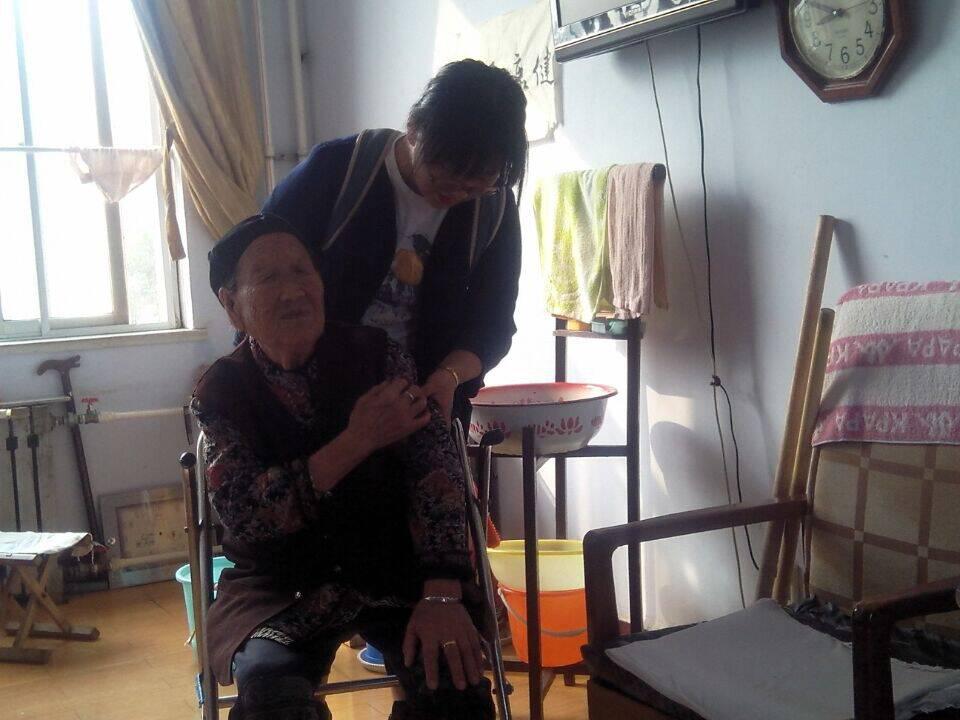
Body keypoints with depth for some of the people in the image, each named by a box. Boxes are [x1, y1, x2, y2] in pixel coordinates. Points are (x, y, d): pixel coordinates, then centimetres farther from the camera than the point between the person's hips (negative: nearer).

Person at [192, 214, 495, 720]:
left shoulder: (374, 354, -4)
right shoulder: (220, 392, -4)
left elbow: (434, 468, -13)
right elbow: (242, 514, -16)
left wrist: (441, 596, -26)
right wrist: (357, 441, -26)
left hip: (393, 567, 1)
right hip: (280, 585, 0)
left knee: (453, 677, -24)